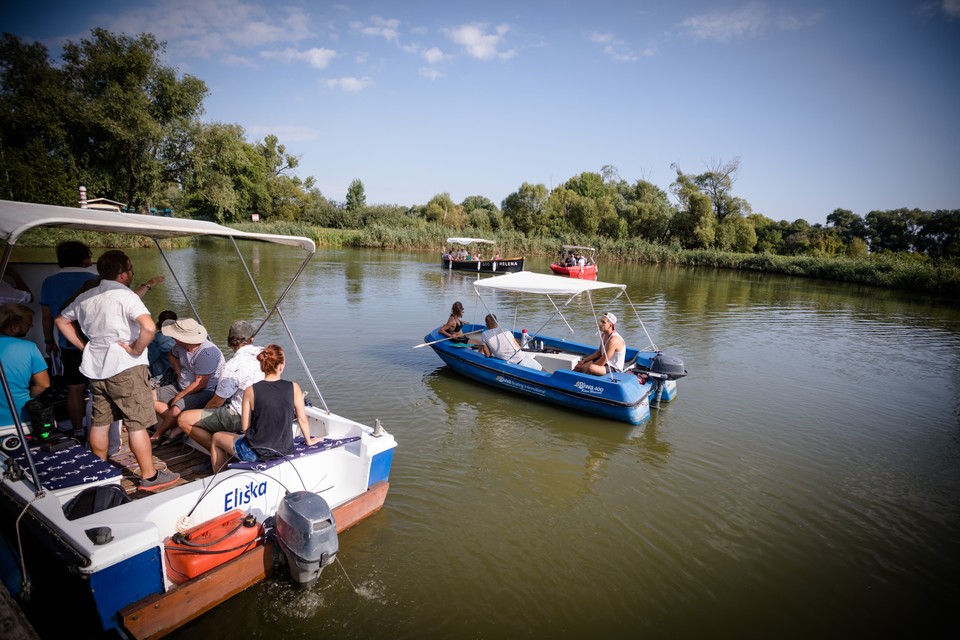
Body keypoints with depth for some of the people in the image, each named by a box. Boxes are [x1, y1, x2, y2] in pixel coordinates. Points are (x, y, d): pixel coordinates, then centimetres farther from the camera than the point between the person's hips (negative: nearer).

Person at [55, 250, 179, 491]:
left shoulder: (85, 297, 9)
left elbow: (61, 321, 22)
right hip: (125, 369, -7)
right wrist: (136, 350, -16)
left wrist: (84, 346, 16)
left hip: (96, 368, 8)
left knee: (99, 422, 17)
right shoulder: (126, 296, -15)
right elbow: (149, 327, -31)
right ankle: (149, 476, 7)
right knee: (137, 424, -1)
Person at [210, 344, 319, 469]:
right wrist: (308, 440, 15)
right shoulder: (294, 388, -10)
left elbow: (244, 428, -8)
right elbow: (302, 419, -1)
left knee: (217, 437, 27)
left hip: (255, 453, -3)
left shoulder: (251, 390, -14)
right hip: (285, 451, 3)